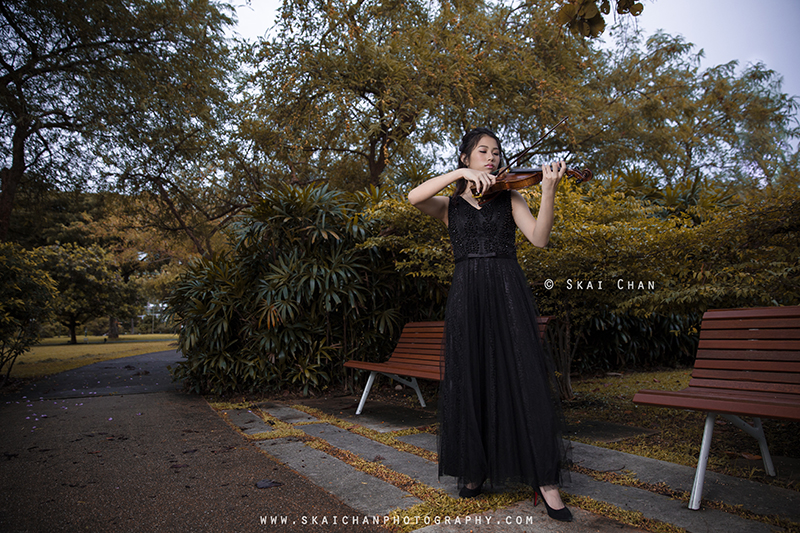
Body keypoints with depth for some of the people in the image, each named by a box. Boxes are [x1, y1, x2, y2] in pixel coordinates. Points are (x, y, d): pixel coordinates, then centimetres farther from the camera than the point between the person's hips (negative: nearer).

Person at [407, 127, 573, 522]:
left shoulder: (510, 198, 14)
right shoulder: (449, 205, 14)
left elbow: (539, 238, -2)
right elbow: (414, 197, -7)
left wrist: (549, 190, -15)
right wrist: (460, 174, -13)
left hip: (507, 294, 0)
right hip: (466, 297, 1)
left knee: (525, 378, -7)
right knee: (469, 382, 4)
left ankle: (545, 480, 1)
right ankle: (475, 468, 20)